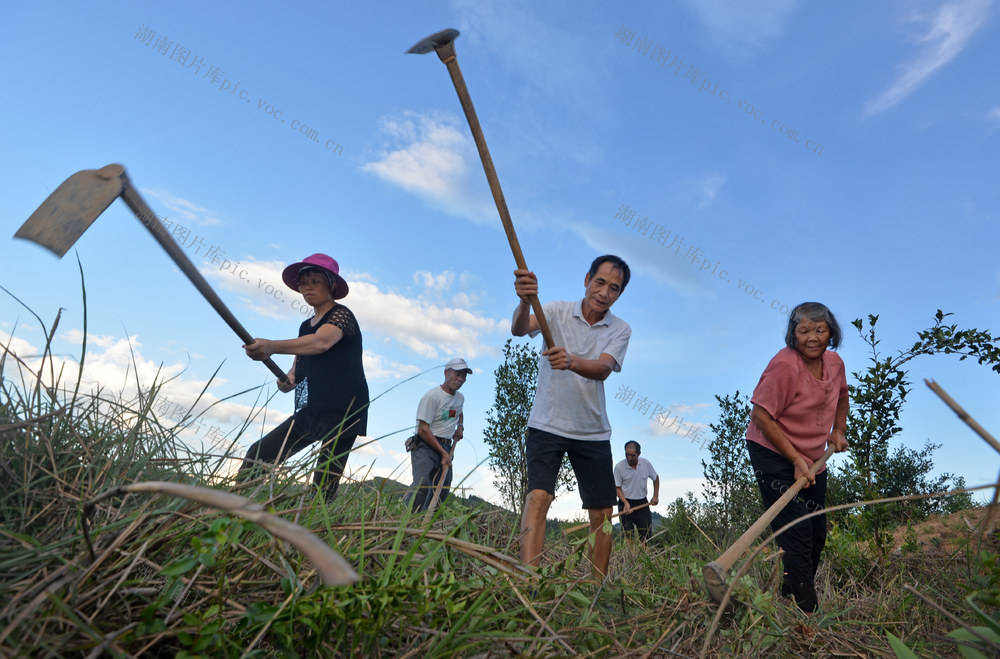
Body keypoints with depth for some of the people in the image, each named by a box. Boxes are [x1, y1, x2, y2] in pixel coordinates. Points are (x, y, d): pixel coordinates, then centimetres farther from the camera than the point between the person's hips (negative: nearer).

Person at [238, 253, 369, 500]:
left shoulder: (341, 315, -4)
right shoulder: (305, 327, 20)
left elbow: (321, 342, -25)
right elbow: (298, 369, 20)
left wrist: (272, 346, -38)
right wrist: (287, 380, -5)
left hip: (342, 411, -8)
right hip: (309, 411, 8)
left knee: (323, 488, -12)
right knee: (257, 455, 3)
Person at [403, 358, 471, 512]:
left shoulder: (460, 398, 14)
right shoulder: (432, 396, -11)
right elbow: (423, 430, -14)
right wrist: (443, 453, -13)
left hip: (446, 448, 8)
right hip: (426, 447, -7)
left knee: (442, 491, 3)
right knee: (422, 485, -24)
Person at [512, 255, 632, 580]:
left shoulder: (620, 329, 0)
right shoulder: (557, 311, -4)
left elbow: (602, 369, -19)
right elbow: (519, 329, -24)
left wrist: (571, 361, -40)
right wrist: (524, 302, -47)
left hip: (593, 432, 3)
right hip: (546, 425, -2)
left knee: (602, 513, 7)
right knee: (538, 495, -18)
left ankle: (599, 586, 23)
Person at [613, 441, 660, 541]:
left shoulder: (646, 463, -3)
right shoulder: (619, 467, -12)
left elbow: (656, 478, 15)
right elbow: (617, 488, -5)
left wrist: (656, 496, 8)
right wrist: (626, 503, -18)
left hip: (642, 503, 3)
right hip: (626, 503, -3)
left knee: (646, 536, 1)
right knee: (628, 537, -9)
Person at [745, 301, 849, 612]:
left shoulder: (835, 362, 0)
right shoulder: (785, 365, -24)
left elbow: (841, 395, 24)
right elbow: (761, 416, -24)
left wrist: (838, 430, 15)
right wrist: (796, 460, -23)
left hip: (813, 458, 8)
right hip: (773, 455, -8)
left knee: (817, 534, 16)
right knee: (796, 533, -13)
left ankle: (796, 594, 35)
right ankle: (803, 610, -3)